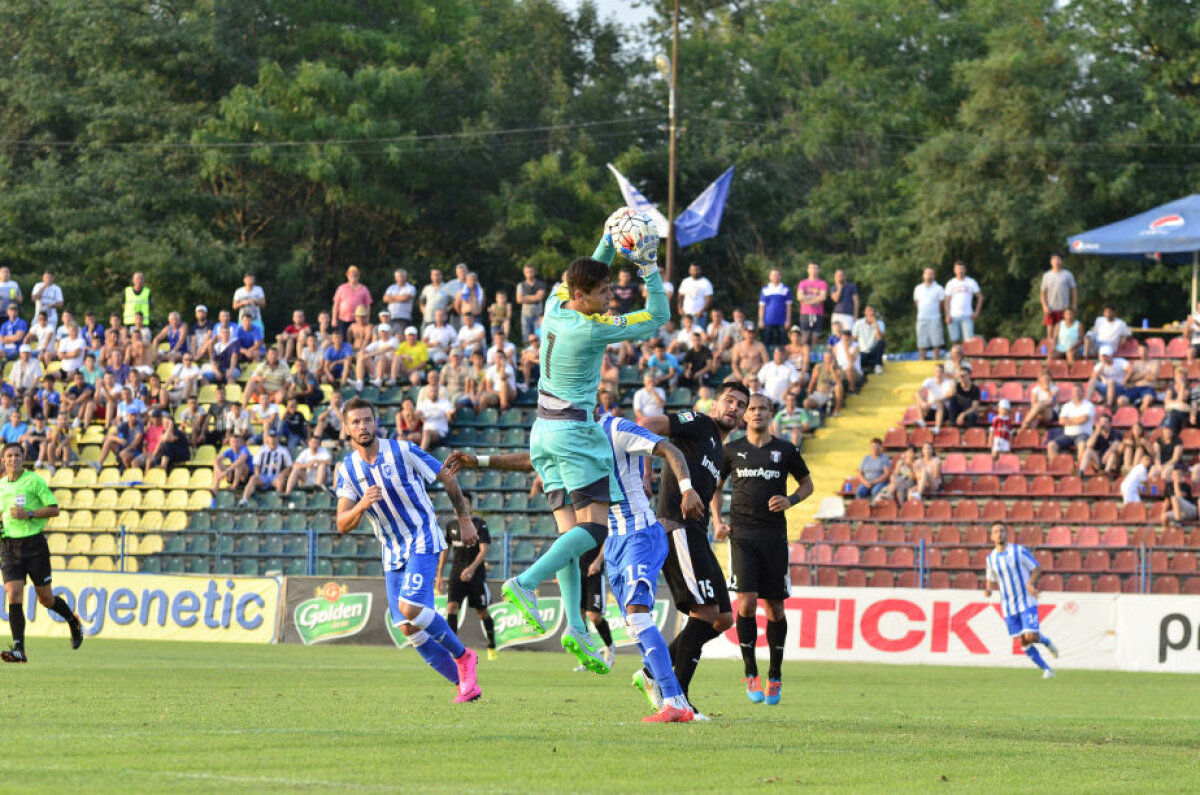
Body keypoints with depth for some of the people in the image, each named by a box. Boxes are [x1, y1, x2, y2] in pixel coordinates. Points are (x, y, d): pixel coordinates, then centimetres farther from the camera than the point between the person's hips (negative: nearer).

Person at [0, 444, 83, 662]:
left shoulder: (34, 480, -5)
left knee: (46, 599, 6)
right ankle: (19, 650, -15)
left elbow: (54, 509, -6)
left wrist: (28, 514, -18)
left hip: (34, 544, -3)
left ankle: (73, 621, 37)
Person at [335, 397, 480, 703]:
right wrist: (362, 505, -28)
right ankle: (464, 684, 7)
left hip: (423, 542, -5)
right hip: (393, 553, 5)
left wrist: (465, 520, 6)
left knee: (409, 607, -25)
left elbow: (448, 478, 1)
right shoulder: (347, 469, -1)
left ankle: (462, 655, -3)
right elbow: (343, 526, -7)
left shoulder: (403, 451, -11)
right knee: (407, 628, -2)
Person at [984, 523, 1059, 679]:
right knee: (1023, 642, 0)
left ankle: (1046, 641, 20)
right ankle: (1046, 669, 14)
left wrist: (1030, 583, -20)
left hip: (1027, 602, -4)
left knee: (1031, 636, -16)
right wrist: (988, 589, -4)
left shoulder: (1019, 551, -8)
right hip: (1009, 607, 4)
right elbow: (990, 579, 19)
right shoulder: (991, 558, 5)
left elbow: (1036, 568, -1)